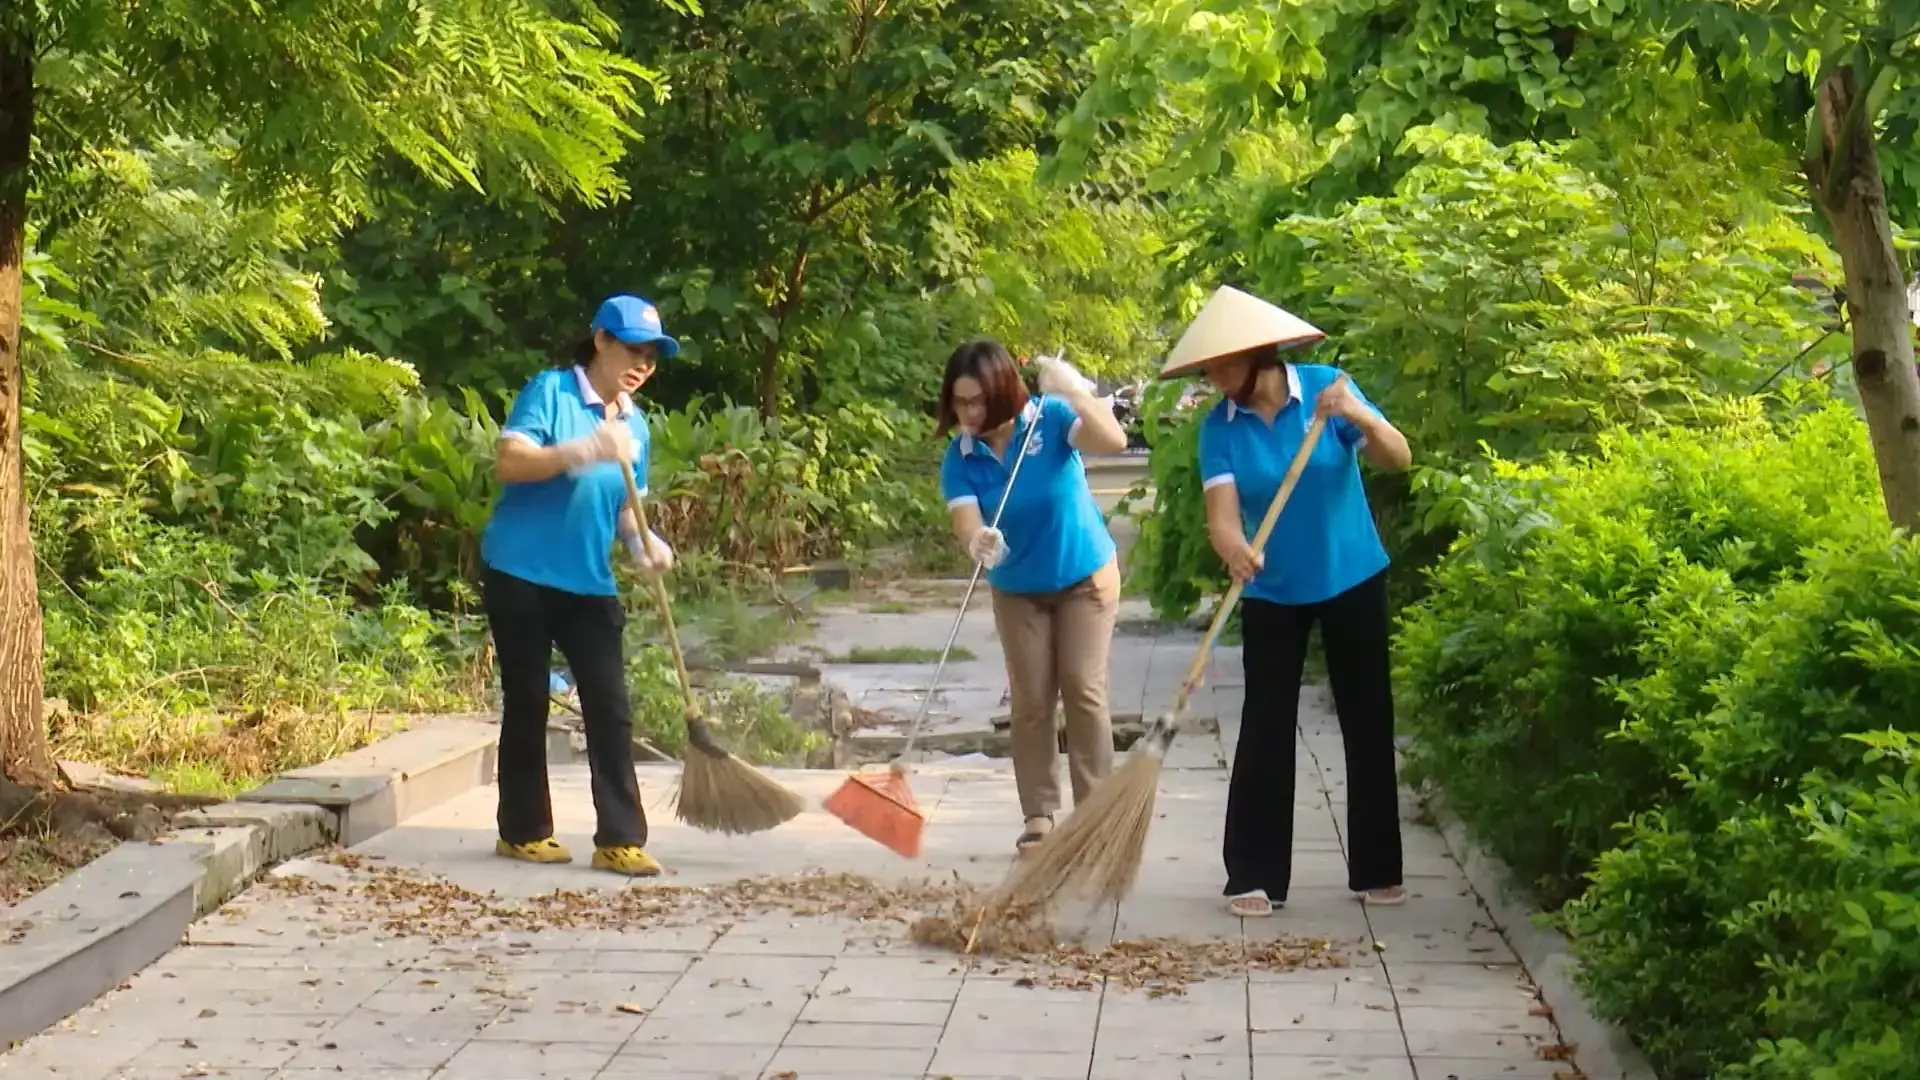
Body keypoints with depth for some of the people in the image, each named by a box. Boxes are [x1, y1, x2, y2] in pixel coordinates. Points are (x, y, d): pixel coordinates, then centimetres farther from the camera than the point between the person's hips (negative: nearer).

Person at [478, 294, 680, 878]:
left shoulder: (634, 425, 11)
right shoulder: (551, 391, -7)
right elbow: (509, 461, -18)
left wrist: (644, 542, -4)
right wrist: (584, 451, -29)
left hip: (589, 584, 5)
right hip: (521, 574, -5)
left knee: (610, 707, -2)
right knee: (527, 703, 5)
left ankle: (620, 839, 0)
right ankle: (523, 830, 17)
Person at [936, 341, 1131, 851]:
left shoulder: (1049, 418, -19)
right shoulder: (961, 458, -13)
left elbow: (1114, 441, -35)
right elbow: (966, 523, -26)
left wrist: (1076, 393, -50)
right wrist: (978, 543, -50)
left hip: (1085, 577, -2)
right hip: (1017, 590, 3)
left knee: (1084, 691, -5)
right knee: (1030, 702, 2)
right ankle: (1039, 816, 8)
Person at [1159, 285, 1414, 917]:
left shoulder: (1325, 387, -11)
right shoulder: (1219, 427, -8)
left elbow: (1399, 459, -15)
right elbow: (1222, 509, -20)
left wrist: (1361, 418, -35)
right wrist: (1232, 546, -42)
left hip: (1352, 579, 0)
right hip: (1272, 592, 1)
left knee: (1368, 722, 6)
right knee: (1265, 729, -3)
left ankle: (1377, 869, 17)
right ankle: (1255, 876, 2)